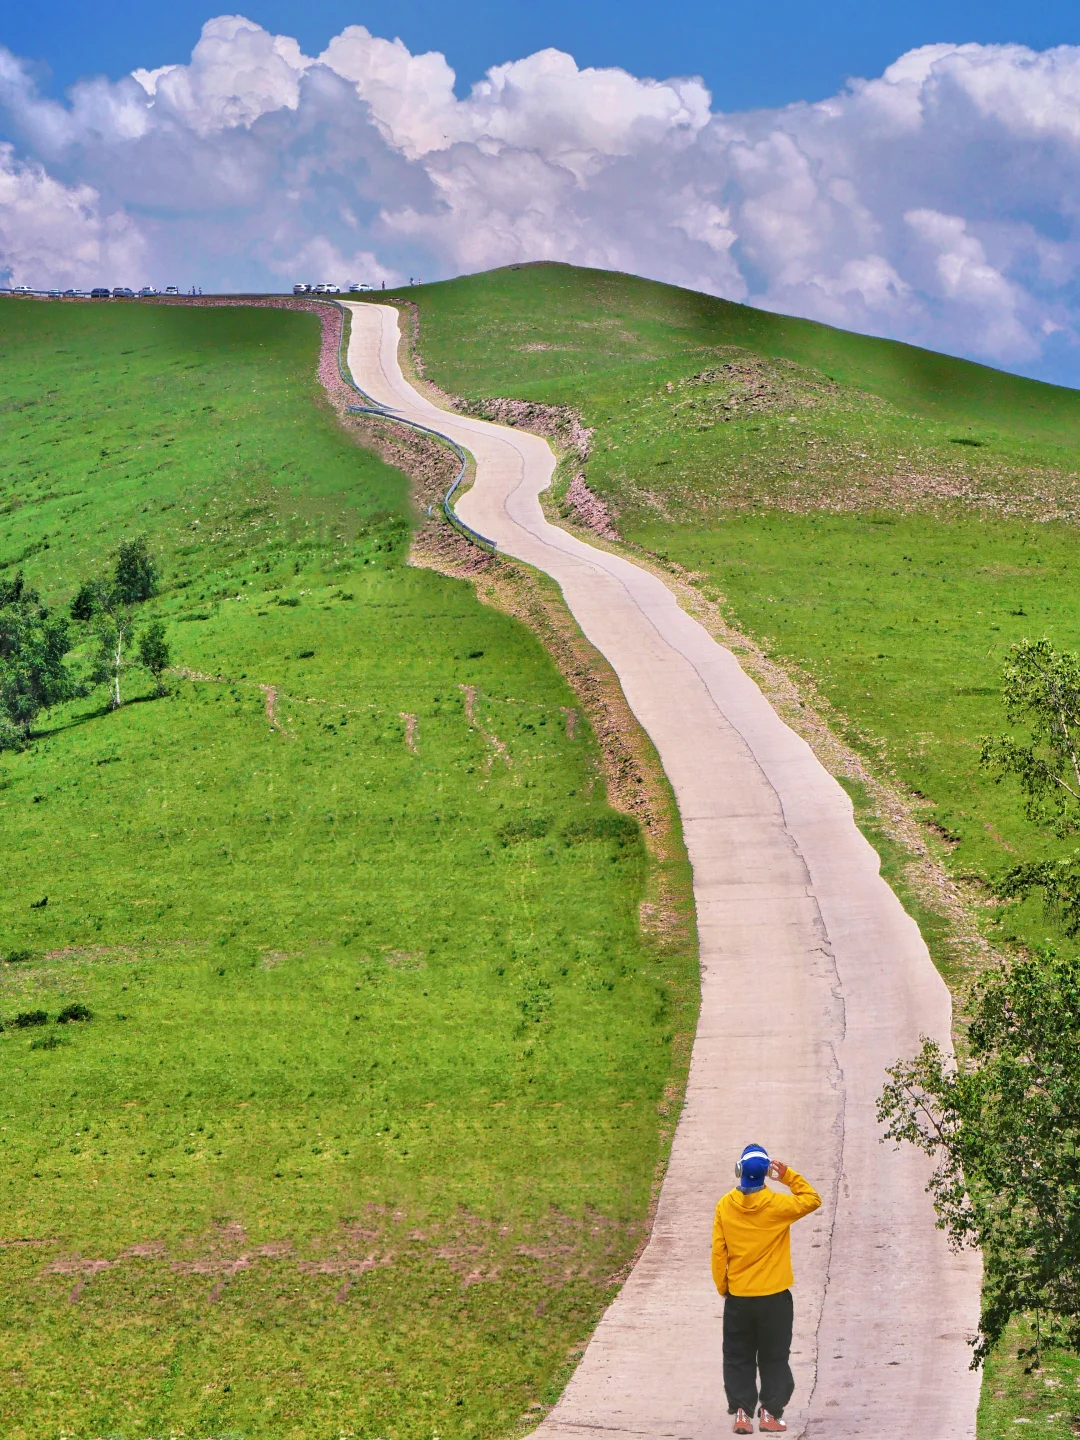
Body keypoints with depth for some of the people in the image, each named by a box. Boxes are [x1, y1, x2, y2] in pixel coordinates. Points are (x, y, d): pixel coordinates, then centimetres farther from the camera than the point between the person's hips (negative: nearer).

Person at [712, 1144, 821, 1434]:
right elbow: (812, 1200, 4)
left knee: (738, 1359, 12)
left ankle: (741, 1412, 6)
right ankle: (770, 1412, 9)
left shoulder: (725, 1206, -6)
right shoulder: (778, 1206, -13)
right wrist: (789, 1176, 0)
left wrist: (723, 1287, 10)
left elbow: (718, 1253, -2)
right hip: (774, 1298, -1)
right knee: (774, 1358, 10)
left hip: (737, 1298, 1)